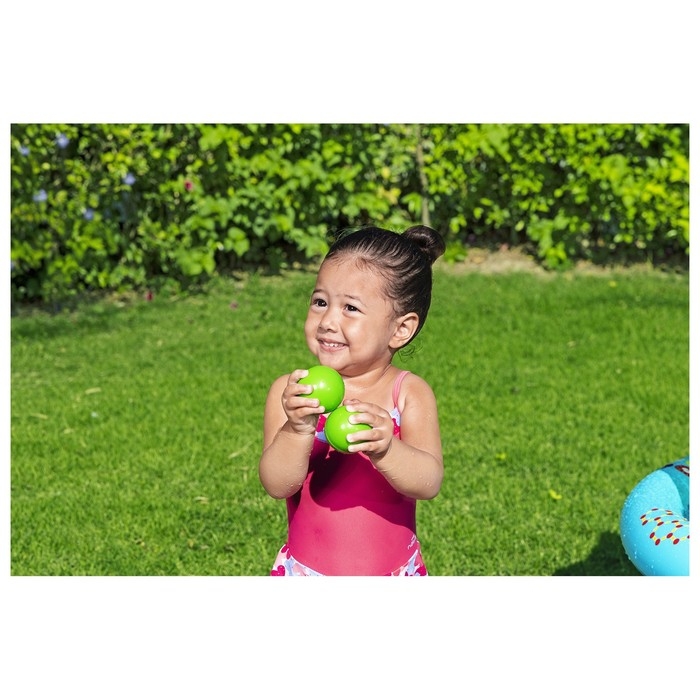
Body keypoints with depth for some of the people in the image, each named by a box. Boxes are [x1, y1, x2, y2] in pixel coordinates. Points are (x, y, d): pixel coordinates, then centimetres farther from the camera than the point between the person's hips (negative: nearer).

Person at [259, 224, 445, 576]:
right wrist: (297, 431, -35)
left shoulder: (410, 394, -9)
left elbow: (429, 483, -21)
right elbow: (276, 484, -18)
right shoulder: (291, 392, -8)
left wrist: (385, 448, -39)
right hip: (306, 573, 0)